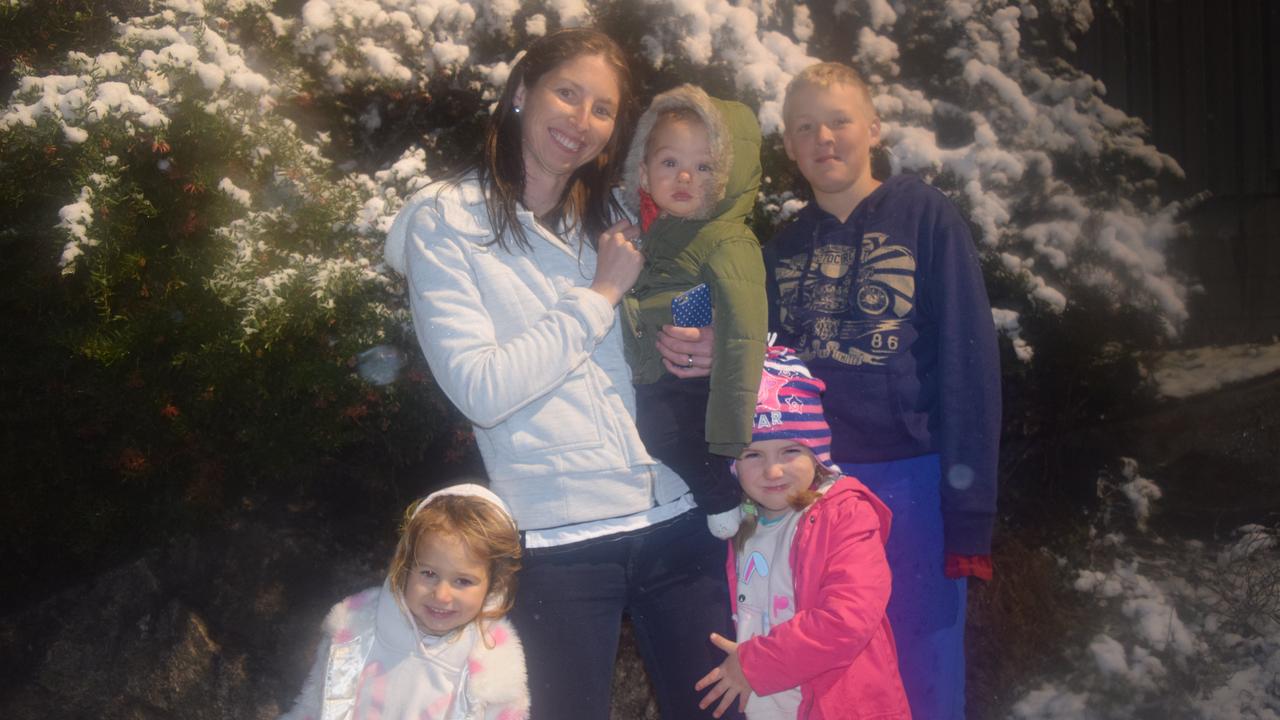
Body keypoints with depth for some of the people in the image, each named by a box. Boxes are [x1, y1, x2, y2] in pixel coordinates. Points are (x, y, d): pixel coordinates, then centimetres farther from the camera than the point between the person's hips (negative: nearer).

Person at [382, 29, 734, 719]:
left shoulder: (615, 221, 14)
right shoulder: (444, 221, -3)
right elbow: (482, 389, -14)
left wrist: (702, 353, 1)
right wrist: (600, 296, -10)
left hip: (676, 516, 5)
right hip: (558, 539, -5)